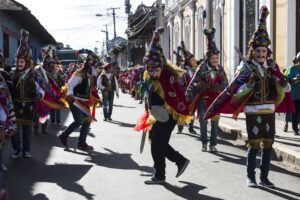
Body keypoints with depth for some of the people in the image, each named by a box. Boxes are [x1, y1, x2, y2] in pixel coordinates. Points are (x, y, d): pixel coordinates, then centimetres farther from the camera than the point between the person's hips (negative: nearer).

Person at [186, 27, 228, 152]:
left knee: (215, 121, 1)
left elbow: (225, 85, 11)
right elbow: (193, 84, -2)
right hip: (203, 97, -2)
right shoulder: (202, 69, -4)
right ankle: (204, 143, 10)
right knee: (203, 120, -7)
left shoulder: (220, 69, 4)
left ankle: (213, 144, 13)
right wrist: (188, 98, -6)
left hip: (216, 98, 2)